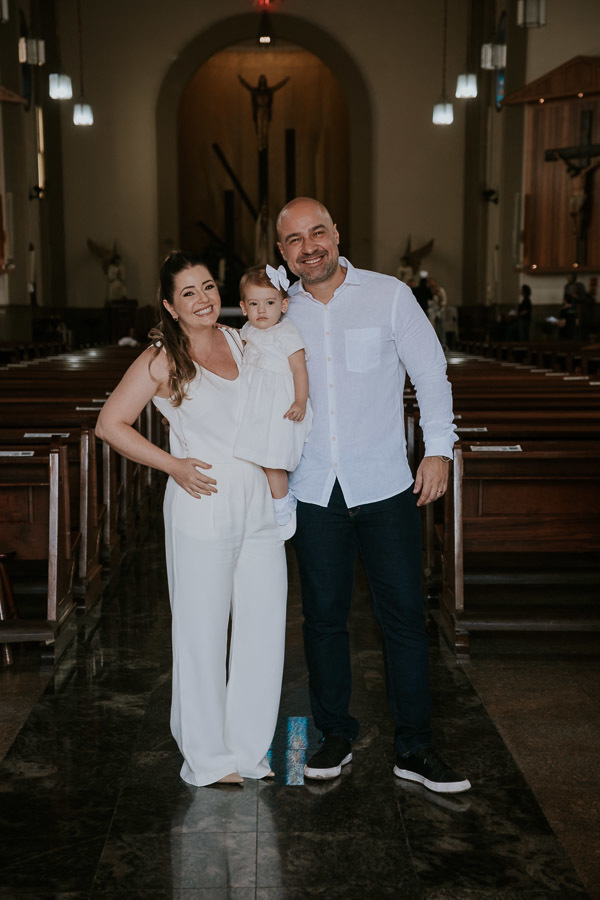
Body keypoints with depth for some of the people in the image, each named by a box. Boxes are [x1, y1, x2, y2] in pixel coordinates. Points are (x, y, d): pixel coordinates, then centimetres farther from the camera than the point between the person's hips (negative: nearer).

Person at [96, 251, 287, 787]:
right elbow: (111, 424, -4)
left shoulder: (241, 342, 11)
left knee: (264, 628, 9)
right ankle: (208, 758, 19)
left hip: (260, 505, 5)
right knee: (202, 634, 3)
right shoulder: (162, 359, -4)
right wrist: (173, 466, -8)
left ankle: (250, 749, 25)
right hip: (203, 507, -5)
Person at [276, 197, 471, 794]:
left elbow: (431, 373, 3)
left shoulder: (389, 296, 0)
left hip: (385, 486, -2)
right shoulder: (280, 312, 6)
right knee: (323, 617, 9)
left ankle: (414, 750, 13)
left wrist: (439, 449, -5)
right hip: (314, 491, 2)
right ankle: (335, 736, 25)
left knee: (404, 616, 1)